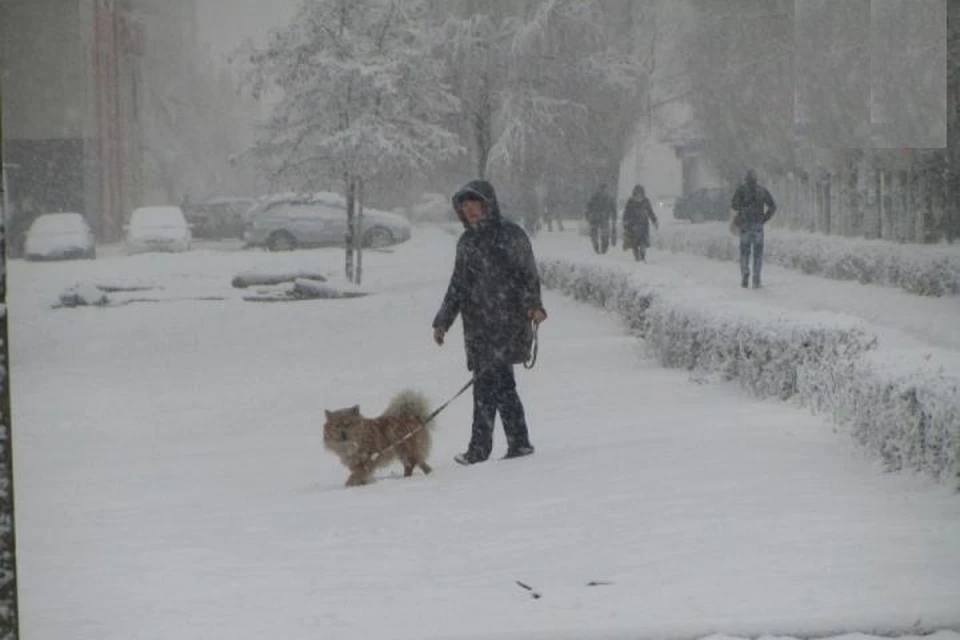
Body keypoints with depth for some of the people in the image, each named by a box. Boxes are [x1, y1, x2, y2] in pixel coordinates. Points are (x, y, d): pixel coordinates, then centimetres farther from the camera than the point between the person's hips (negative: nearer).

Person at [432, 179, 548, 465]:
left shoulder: (510, 235, -2)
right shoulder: (467, 241, 17)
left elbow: (528, 274, -5)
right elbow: (458, 284, 22)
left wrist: (532, 305, -20)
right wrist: (443, 321, 19)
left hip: (507, 320, -6)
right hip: (477, 324, 6)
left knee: (487, 382, -12)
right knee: (502, 384, 7)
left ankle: (480, 448, -13)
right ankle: (519, 442, 12)